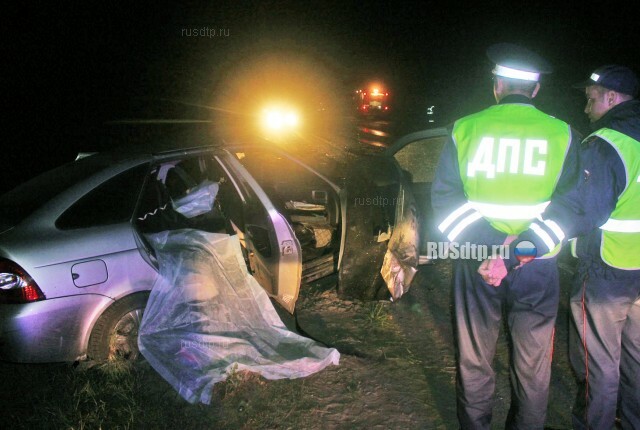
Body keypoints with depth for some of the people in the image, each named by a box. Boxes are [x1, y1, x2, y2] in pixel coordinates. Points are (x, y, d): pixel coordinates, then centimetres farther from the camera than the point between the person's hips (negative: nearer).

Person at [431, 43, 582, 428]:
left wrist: (475, 240, -9)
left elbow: (444, 196, -5)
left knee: (475, 361, 16)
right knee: (532, 365, 16)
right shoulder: (562, 134, -2)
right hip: (537, 267, 0)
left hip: (477, 264, 1)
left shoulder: (466, 129, -1)